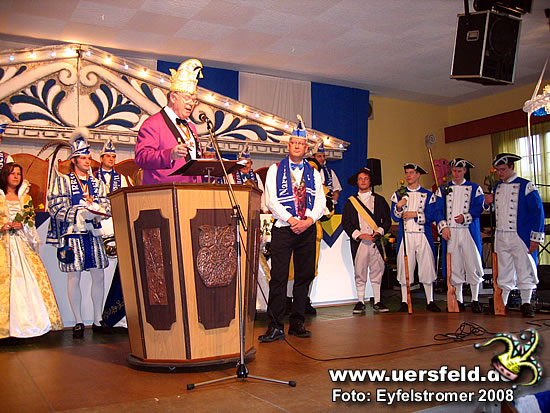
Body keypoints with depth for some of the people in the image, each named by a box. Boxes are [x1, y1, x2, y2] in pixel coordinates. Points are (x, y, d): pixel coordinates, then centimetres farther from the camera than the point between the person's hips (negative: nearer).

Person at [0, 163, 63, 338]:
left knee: (31, 277, -4)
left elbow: (31, 219, 11)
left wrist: (22, 225, -7)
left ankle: (32, 321, 1)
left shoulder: (25, 197, 17)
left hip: (22, 243, 3)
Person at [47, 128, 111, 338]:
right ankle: (78, 322, 9)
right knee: (74, 277, -2)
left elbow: (107, 207, 10)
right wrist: (80, 213, -17)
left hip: (94, 234, 4)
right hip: (72, 234, -4)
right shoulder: (62, 181, 5)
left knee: (98, 276, 2)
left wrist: (95, 209, -12)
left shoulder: (97, 183, 18)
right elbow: (55, 208, -5)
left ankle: (98, 320, 13)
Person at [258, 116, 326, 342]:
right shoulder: (275, 170, 7)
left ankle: (297, 323, 15)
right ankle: (275, 326, -3)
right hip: (283, 228, -3)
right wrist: (291, 220, -14)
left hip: (307, 230, 3)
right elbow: (271, 201, -3)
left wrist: (309, 220, -11)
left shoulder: (313, 173, 15)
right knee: (278, 277, -7)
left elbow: (321, 201, 7)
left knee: (304, 276, 5)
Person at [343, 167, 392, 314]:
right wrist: (359, 235, -8)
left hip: (376, 242, 1)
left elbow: (387, 220, 10)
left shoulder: (379, 200, 13)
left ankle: (377, 302, 9)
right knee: (360, 273, 0)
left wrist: (379, 232, -7)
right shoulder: (350, 201, 10)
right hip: (358, 242, -1)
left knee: (377, 272, 1)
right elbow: (346, 222, 4)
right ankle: (360, 302, 8)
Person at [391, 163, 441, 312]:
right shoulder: (398, 194, 11)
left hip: (423, 236, 0)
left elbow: (431, 216, -1)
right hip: (405, 236, 1)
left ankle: (430, 301, 11)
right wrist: (399, 206, -15)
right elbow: (395, 217, 3)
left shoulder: (428, 195, 8)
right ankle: (404, 302, 8)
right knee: (404, 268, -1)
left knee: (427, 267, 0)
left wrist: (415, 214, -11)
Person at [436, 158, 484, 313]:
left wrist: (465, 217, -14)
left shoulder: (475, 188, 9)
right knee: (455, 266, 2)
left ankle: (475, 300, 5)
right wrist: (443, 227, -7)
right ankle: (459, 300, 9)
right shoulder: (443, 189, 12)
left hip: (469, 231, -1)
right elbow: (438, 210, 6)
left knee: (473, 264, -3)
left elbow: (478, 208, 2)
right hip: (450, 232, 1)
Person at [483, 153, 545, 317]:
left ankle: (526, 304, 14)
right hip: (500, 236, 5)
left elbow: (538, 212, -7)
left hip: (520, 236, -4)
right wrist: (487, 203, -2)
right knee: (503, 271, 9)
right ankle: (501, 304, 15)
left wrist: (535, 238, -12)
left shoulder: (526, 186, -4)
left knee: (525, 270, 2)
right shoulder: (497, 188, 13)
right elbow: (493, 209, 22)